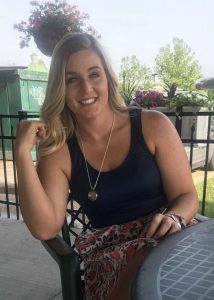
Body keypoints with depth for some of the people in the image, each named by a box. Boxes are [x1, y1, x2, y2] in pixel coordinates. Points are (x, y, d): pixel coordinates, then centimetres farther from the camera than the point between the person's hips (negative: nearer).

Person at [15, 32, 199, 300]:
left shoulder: (153, 126, -2)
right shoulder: (58, 152, 0)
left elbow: (187, 196, 1)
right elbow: (44, 228, -13)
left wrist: (173, 218, -23)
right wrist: (23, 152, -16)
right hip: (109, 254, 1)